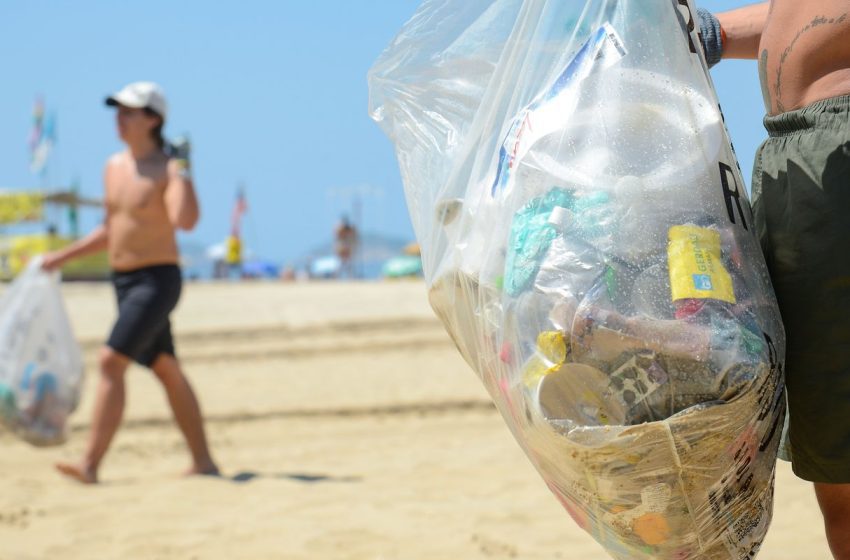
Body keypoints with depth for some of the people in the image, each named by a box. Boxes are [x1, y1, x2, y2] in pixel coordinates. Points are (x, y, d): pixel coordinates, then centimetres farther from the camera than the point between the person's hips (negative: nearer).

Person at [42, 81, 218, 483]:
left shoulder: (169, 169, -13)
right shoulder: (114, 167, 10)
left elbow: (185, 220, -32)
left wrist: (183, 169, -27)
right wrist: (62, 257, 20)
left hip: (157, 280, -9)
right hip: (124, 281, 9)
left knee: (110, 363, -18)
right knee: (167, 371, 13)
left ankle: (90, 464, -19)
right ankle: (204, 462, 21)